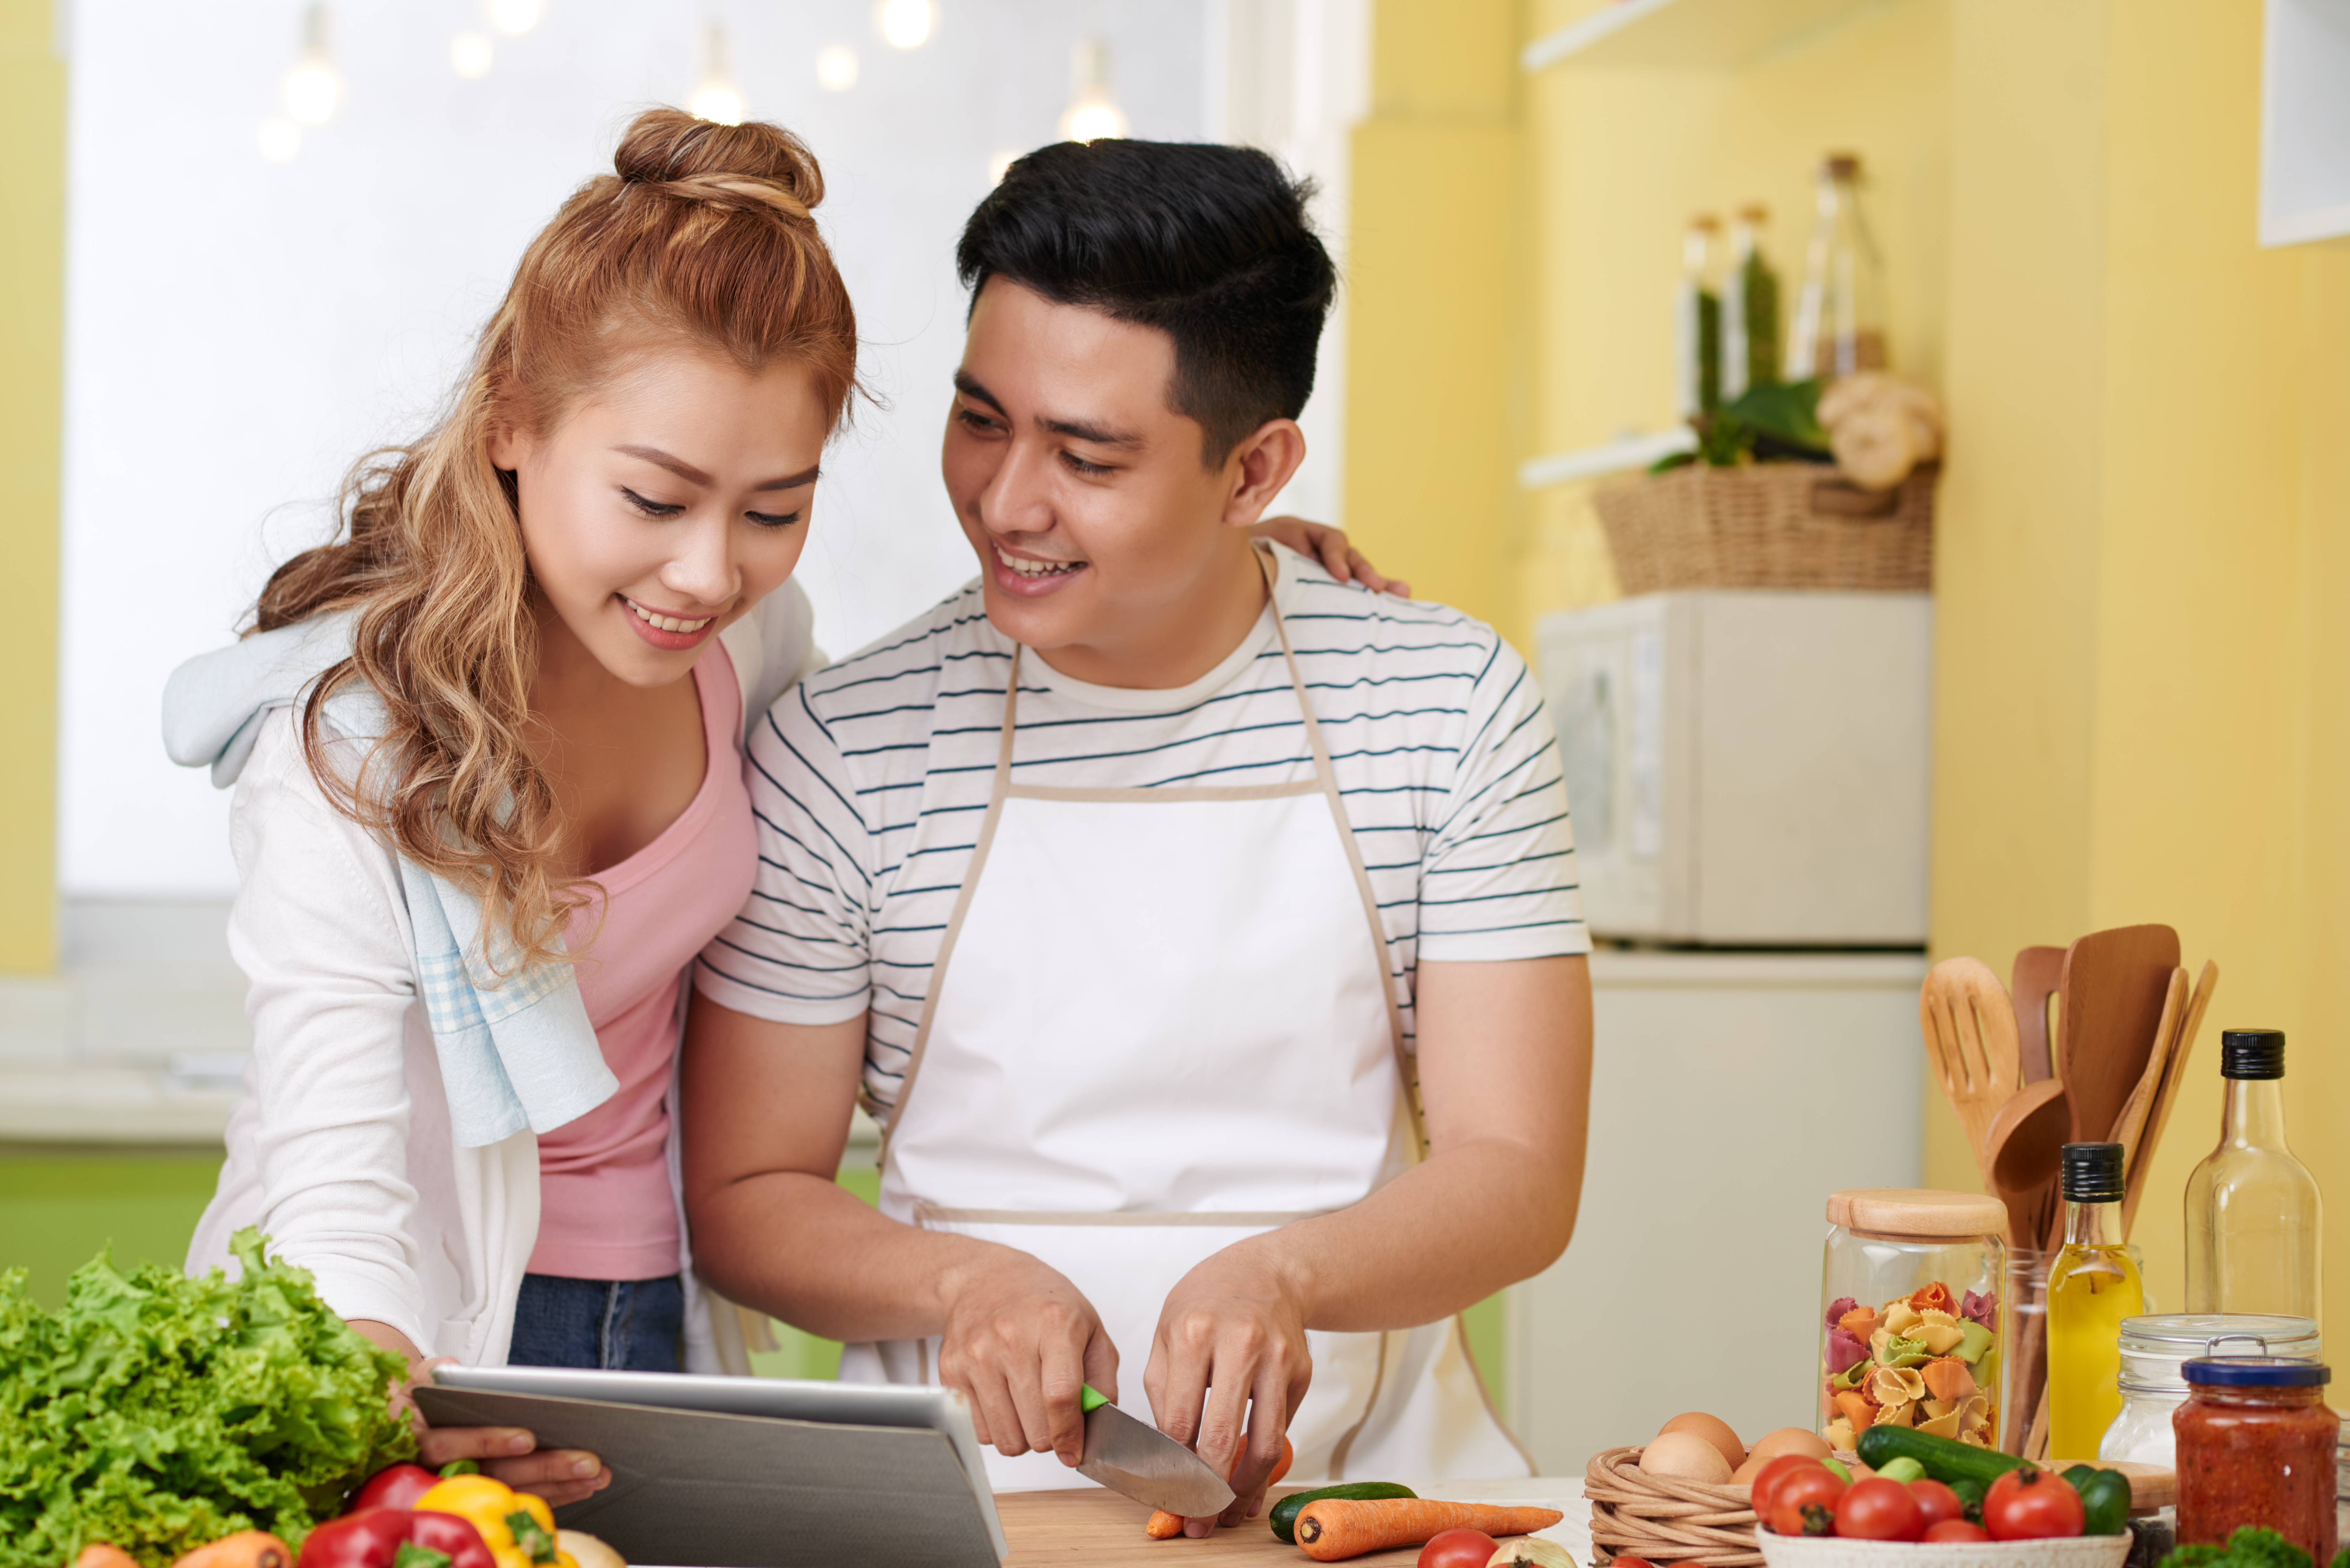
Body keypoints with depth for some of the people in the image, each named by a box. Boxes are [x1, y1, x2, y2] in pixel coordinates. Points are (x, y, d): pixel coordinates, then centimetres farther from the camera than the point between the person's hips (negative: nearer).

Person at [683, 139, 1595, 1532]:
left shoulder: (1451, 706, 2)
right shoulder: (846, 748, -1)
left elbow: (1519, 1179, -1)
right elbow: (746, 1197, 6)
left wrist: (1279, 1276, -22)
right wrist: (964, 1281, -16)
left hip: (1363, 1453, 2)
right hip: (973, 1463, -1)